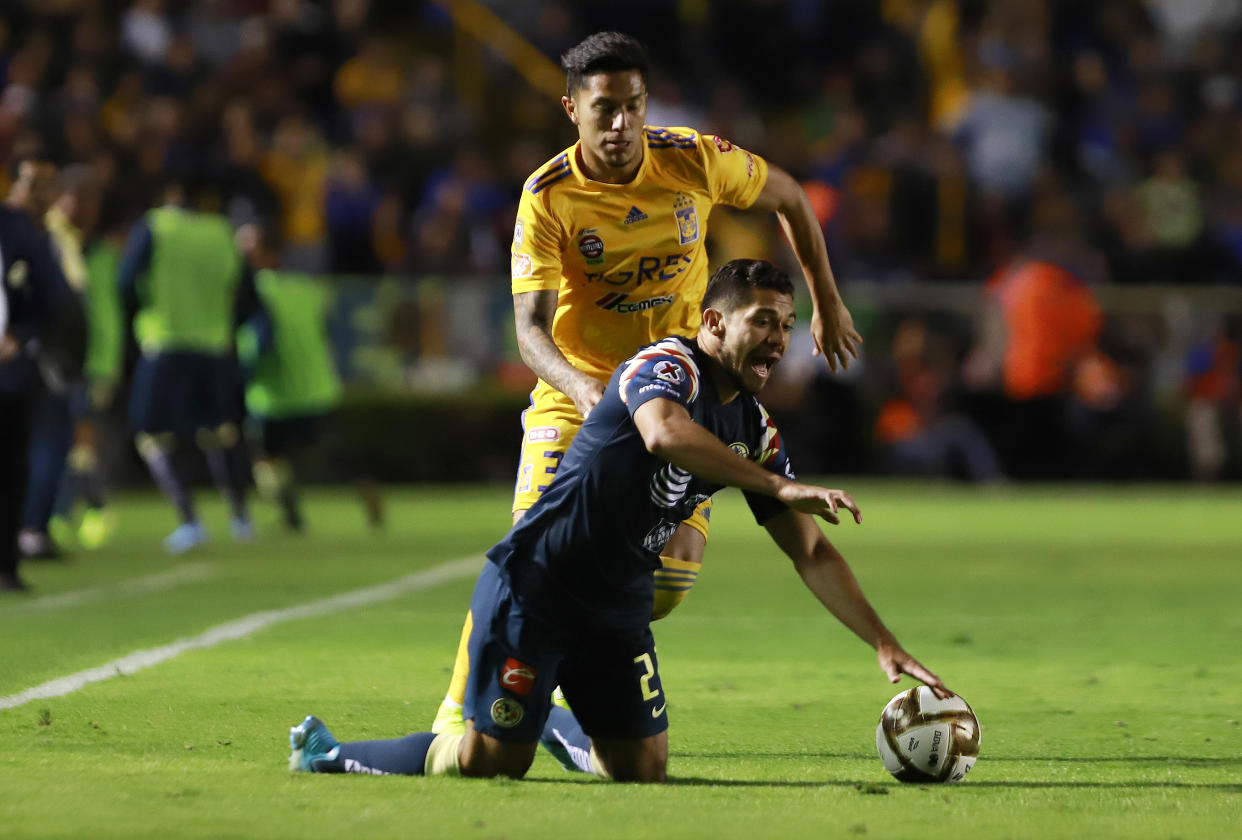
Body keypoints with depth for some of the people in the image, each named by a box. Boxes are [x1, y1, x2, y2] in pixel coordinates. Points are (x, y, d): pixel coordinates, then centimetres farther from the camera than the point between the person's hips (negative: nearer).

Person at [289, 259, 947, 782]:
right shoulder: (665, 366, -16)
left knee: (643, 768, 1)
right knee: (492, 764, -9)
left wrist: (886, 646, 1)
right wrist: (779, 486, -45)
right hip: (534, 587, -8)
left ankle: (551, 724, 30)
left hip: (618, 609, 8)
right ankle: (324, 754, 11)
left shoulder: (756, 431, 8)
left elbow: (812, 554, 10)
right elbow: (664, 433, -41)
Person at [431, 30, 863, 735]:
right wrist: (582, 386, -46)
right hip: (575, 393, -2)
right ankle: (457, 716, -4)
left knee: (673, 570, -12)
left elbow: (789, 197, 8)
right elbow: (531, 328, -25)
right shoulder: (548, 198, -18)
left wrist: (827, 303, 12)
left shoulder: (696, 161, -12)